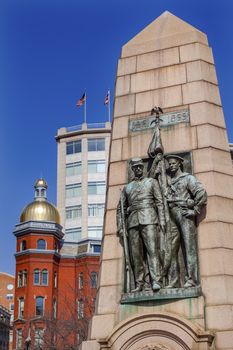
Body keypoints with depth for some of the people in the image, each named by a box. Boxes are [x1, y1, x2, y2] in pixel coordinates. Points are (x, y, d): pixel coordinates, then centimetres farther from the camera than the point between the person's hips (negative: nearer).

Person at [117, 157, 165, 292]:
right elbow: (120, 208, 20)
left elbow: (159, 202, 7)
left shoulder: (152, 182, 16)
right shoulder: (127, 188, 23)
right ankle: (140, 284, 2)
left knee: (152, 249, -14)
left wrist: (162, 219, -5)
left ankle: (156, 281, -19)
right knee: (136, 254, -1)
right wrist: (120, 227, 10)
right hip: (133, 221, 3)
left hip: (148, 219, -3)